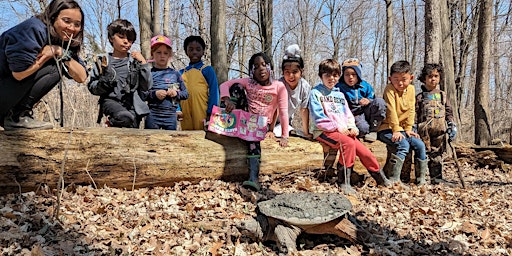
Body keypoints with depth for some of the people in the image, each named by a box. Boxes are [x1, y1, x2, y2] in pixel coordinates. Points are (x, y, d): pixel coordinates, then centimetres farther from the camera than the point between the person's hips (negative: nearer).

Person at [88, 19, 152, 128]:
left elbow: (147, 86, 3)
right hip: (111, 100, -2)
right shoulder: (103, 61, 7)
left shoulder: (135, 61, 10)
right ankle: (112, 122, -2)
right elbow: (92, 88, 6)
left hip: (132, 104, 3)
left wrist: (143, 63, -3)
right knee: (125, 117, -31)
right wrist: (105, 79, -14)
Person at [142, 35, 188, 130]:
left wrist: (177, 93, -8)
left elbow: (186, 93, 10)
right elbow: (140, 93, -3)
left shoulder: (175, 74, 7)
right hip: (153, 115, -2)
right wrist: (154, 94, -16)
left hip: (171, 115, 2)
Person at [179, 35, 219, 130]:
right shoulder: (181, 72, 13)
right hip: (185, 115, 4)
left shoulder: (207, 70, 1)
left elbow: (213, 93, -3)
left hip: (202, 114, -3)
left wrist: (210, 113, -9)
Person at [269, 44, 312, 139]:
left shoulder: (305, 87, -17)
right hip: (271, 121, -4)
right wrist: (270, 130, -25)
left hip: (287, 122, 4)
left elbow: (304, 109, -9)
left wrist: (306, 132, -8)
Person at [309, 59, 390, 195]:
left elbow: (348, 114, 19)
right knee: (348, 143, -31)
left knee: (363, 151, -8)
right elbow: (318, 119, -10)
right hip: (324, 132, -6)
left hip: (344, 131, 6)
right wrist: (337, 127, -15)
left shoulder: (339, 94, 21)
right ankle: (343, 182, -23)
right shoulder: (316, 93, 0)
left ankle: (379, 177, 14)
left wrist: (352, 127, -1)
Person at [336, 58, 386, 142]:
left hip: (365, 112, 5)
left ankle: (372, 130, -10)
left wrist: (368, 101, -15)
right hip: (353, 116, -5)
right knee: (363, 128, -37)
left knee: (380, 101, -21)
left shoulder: (366, 86, 6)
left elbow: (373, 99, 11)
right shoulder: (339, 88, -5)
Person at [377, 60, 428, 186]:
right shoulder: (389, 89, -12)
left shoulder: (411, 89, 6)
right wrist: (396, 130, -22)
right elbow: (391, 111, -18)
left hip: (401, 129, 6)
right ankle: (394, 179, -23)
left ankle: (421, 179, 8)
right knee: (404, 145, -27)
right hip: (386, 129, -6)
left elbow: (411, 110, 6)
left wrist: (408, 129, 1)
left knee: (420, 145, -6)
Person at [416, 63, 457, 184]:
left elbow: (448, 112, 16)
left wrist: (452, 125, 7)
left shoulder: (442, 95, 14)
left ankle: (436, 177, 14)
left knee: (437, 155, 8)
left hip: (440, 131, 3)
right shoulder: (420, 97, 4)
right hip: (424, 131, -3)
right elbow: (415, 114, 1)